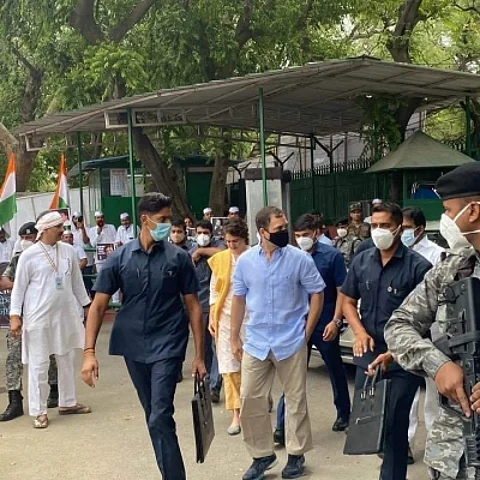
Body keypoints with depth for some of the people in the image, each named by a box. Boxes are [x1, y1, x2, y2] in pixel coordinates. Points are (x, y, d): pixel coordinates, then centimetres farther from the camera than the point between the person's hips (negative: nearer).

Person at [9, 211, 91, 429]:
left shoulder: (68, 250, 4)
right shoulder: (29, 255, -9)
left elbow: (77, 281, 12)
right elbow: (19, 287, -5)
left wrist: (87, 305, 14)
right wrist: (15, 316, -10)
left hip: (65, 314, 5)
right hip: (38, 317, -5)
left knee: (67, 360, 14)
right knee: (38, 364, 0)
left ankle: (67, 402, 29)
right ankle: (39, 411, 9)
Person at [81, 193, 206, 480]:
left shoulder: (178, 258, -2)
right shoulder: (119, 259, 0)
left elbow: (193, 306, 1)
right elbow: (99, 305, 1)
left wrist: (200, 356, -2)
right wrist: (89, 352, -8)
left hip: (167, 346, -3)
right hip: (133, 348, 3)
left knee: (160, 417, -13)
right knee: (153, 416, 14)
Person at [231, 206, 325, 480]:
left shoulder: (300, 259, -8)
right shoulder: (245, 261, -1)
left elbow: (317, 294, 0)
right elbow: (239, 299, 8)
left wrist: (306, 333, -3)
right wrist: (235, 338, 9)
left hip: (291, 342, -2)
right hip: (256, 343, 2)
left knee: (296, 399, 9)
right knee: (251, 400, 5)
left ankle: (297, 454, 25)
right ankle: (263, 454, 22)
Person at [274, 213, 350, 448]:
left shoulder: (332, 256, -6)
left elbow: (341, 291, -5)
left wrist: (336, 321, -13)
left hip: (325, 325, -2)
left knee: (335, 370, 16)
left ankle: (344, 413, 35)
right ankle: (282, 426, 2)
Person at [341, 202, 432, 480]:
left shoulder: (418, 266, -12)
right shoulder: (361, 262, 4)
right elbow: (349, 302, 13)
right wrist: (359, 331, -6)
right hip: (367, 357, 5)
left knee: (394, 424, 4)